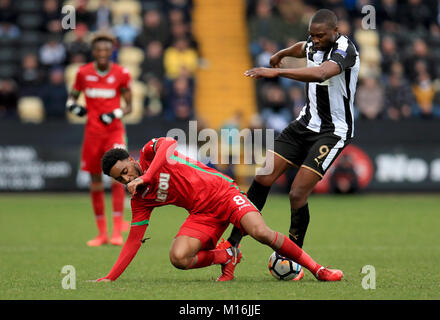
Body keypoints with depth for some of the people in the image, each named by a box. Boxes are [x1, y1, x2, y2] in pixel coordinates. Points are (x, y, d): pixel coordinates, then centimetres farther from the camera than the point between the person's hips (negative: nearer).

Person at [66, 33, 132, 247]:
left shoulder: (121, 74, -3)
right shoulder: (83, 73, 2)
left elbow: (129, 106, 2)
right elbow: (72, 97, 16)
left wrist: (116, 114, -17)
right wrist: (73, 106, -7)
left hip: (114, 130, -2)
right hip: (92, 131, 2)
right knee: (95, 181, 6)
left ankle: (117, 230, -14)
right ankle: (102, 233, 17)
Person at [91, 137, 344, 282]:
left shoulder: (151, 150, -2)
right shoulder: (140, 200, 6)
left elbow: (167, 146, -26)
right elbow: (134, 241, 4)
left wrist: (144, 178, -29)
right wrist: (110, 279, -2)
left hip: (223, 192, -4)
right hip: (203, 214, 4)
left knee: (261, 232, -28)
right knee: (179, 257, -23)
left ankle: (317, 269, -14)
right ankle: (226, 257, 5)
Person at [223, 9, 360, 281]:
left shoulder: (345, 50, -21)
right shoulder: (314, 46, 5)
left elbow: (320, 74, -42)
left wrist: (276, 72, -46)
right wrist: (281, 54, 49)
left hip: (332, 132, -8)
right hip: (306, 123, 8)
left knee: (298, 194, -16)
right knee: (263, 179, -3)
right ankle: (233, 243, 4)